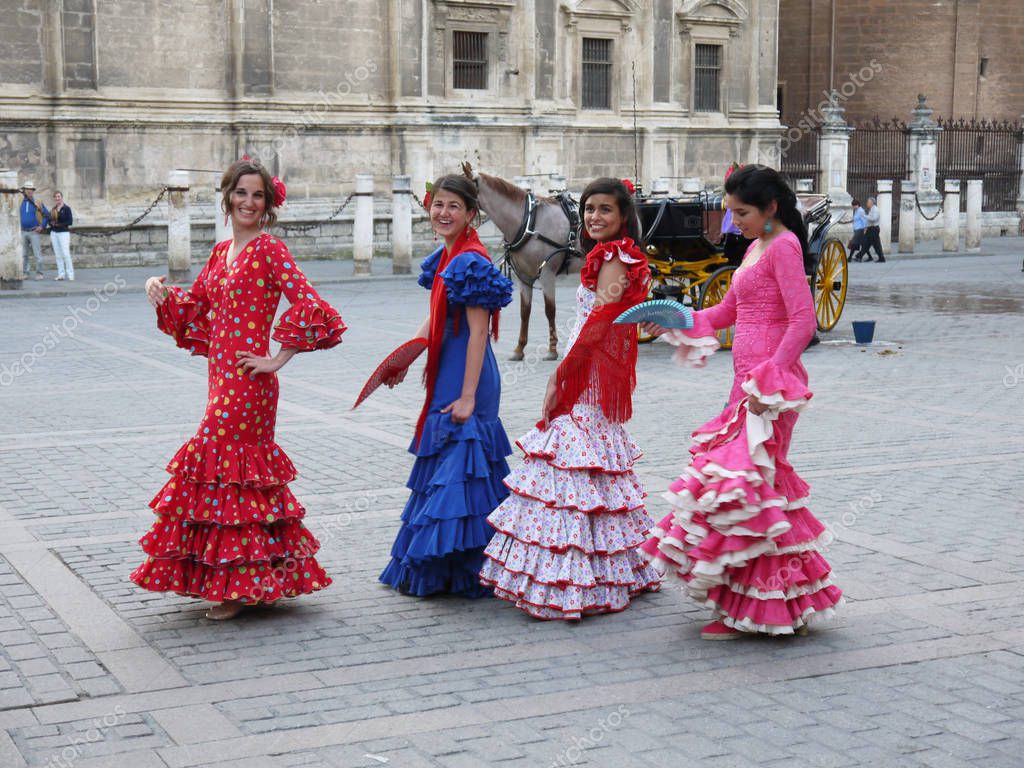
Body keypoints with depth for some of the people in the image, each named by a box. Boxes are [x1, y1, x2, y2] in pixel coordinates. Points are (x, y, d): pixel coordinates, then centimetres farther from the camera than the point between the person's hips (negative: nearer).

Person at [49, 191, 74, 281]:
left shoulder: (66, 208, -3)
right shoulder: (53, 209, 15)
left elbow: (70, 221, -11)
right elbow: (51, 221, 20)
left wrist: (59, 224, -14)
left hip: (63, 233, -6)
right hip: (54, 233, 6)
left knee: (66, 254, -10)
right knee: (58, 255, 5)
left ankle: (70, 274, -7)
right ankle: (61, 274, 8)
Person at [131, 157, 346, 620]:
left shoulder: (269, 250, -10)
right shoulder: (221, 251, 13)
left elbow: (309, 306, -18)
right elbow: (194, 306, 23)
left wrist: (277, 360, -15)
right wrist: (161, 291, 5)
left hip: (247, 379, -8)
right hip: (220, 374, 8)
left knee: (225, 467, -5)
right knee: (246, 466, 12)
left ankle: (240, 587, 4)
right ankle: (250, 581, 22)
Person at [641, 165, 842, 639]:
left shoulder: (784, 246, -11)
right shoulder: (756, 247, 18)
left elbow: (803, 320, -19)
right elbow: (728, 311, 24)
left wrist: (770, 378, -23)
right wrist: (677, 324, 11)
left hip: (771, 382, -10)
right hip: (749, 381, 10)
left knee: (739, 479, -9)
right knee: (746, 475, 12)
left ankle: (747, 608, -2)